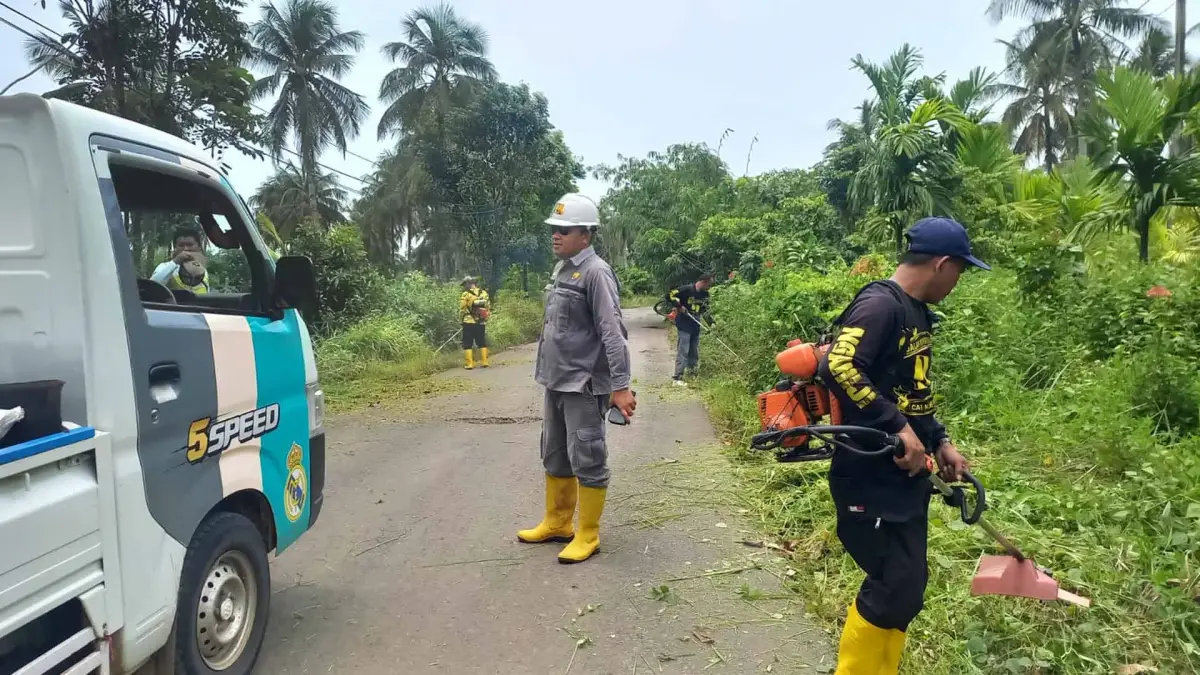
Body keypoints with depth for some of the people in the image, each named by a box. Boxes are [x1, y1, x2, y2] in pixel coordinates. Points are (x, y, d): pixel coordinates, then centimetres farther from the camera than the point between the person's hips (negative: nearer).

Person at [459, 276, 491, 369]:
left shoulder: (466, 294, -7)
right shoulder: (484, 293, 5)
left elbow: (462, 309, -5)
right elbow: (488, 307, 7)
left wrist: (464, 318, 12)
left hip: (469, 323, -4)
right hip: (481, 323, 4)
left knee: (467, 344, 3)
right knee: (482, 343, 15)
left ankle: (469, 364, -2)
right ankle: (484, 362, 13)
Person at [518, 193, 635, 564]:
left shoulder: (595, 273, -14)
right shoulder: (562, 270, 12)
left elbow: (613, 333, -19)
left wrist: (621, 386, -24)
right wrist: (548, 372, 19)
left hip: (584, 385, -9)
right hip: (556, 383, 9)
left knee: (586, 461, 0)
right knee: (555, 458, 18)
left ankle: (587, 536, 12)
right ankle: (557, 523, 33)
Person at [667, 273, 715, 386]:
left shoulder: (705, 294, 8)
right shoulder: (687, 289, -14)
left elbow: (704, 311, 16)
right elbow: (670, 295, -13)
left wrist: (711, 323, 4)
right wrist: (680, 306, -20)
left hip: (695, 326, 7)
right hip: (684, 325, -7)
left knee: (694, 352, 12)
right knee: (683, 351, -11)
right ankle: (677, 378, -10)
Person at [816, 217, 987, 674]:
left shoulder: (917, 312, 14)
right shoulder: (880, 305, -17)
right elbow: (838, 368, -30)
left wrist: (939, 441, 15)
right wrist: (898, 429, -27)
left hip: (907, 477, 10)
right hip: (871, 478, -10)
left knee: (904, 588, 16)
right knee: (893, 589, -4)